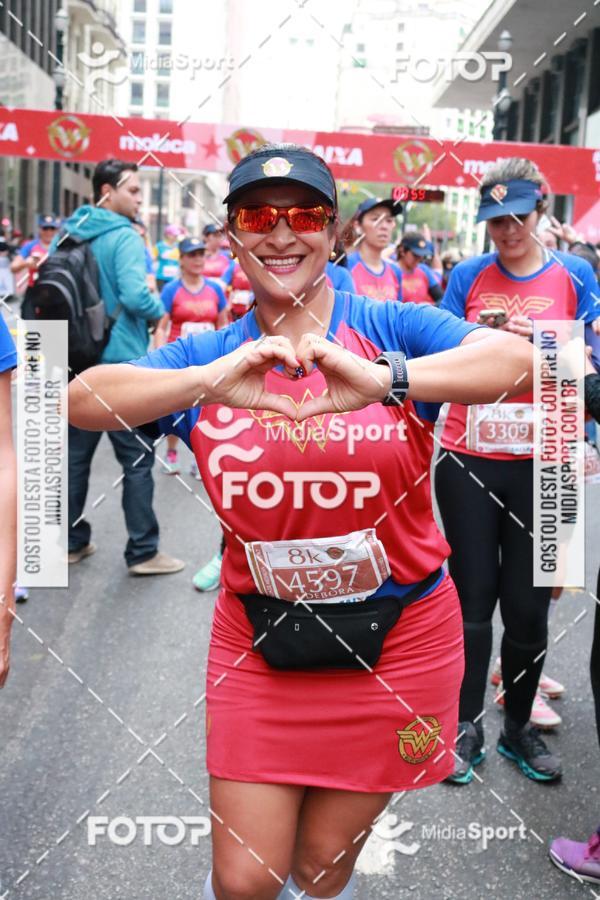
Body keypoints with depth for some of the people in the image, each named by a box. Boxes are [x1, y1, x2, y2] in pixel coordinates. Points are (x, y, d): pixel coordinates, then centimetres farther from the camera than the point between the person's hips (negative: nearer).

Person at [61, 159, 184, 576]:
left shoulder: (70, 235, 11)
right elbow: (135, 295, -25)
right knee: (138, 457, 0)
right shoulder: (124, 237, -13)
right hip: (121, 363, -7)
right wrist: (160, 311, -6)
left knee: (76, 454, 12)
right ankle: (143, 551, 5)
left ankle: (72, 542, 21)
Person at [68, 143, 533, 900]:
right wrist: (209, 381, -35)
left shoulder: (389, 327, -8)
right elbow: (81, 399, -17)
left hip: (395, 639, -1)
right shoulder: (208, 355, -2)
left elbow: (519, 359, -25)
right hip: (257, 642, 1)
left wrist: (386, 378, -42)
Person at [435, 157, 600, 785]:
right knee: (473, 599, 6)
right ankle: (467, 727, 21)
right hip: (469, 460, 0)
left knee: (528, 604, 6)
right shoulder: (468, 276, 4)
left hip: (540, 464, 0)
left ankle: (519, 728, 25)